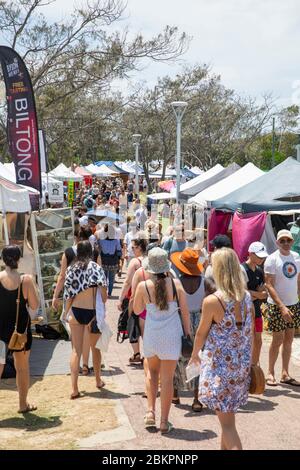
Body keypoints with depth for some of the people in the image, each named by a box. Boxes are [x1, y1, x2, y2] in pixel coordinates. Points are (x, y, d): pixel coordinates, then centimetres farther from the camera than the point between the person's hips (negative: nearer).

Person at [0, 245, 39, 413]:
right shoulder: (26, 280, -13)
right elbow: (34, 305, -8)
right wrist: (34, 288, 5)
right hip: (21, 327, 0)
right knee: (22, 367, 15)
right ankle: (23, 404, 26)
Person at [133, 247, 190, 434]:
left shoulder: (143, 286, -8)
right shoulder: (176, 283, -7)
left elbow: (137, 310, 8)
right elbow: (185, 311, -3)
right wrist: (188, 332, 8)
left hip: (151, 334, 1)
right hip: (172, 334, -1)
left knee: (152, 371, 24)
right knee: (167, 378, 5)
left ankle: (151, 412, 16)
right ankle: (164, 421, 10)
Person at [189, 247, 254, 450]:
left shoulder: (212, 301, -18)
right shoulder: (247, 298, -2)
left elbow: (202, 332, -6)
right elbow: (251, 332, 6)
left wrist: (195, 355, 13)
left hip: (219, 366, -6)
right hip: (242, 365, 6)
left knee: (227, 422, 0)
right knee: (229, 415, 23)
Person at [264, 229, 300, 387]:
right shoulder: (272, 259, -12)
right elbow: (269, 286, -16)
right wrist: (282, 307, -22)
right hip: (277, 305, -5)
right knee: (278, 340, 0)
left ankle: (285, 374, 18)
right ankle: (270, 373, 14)